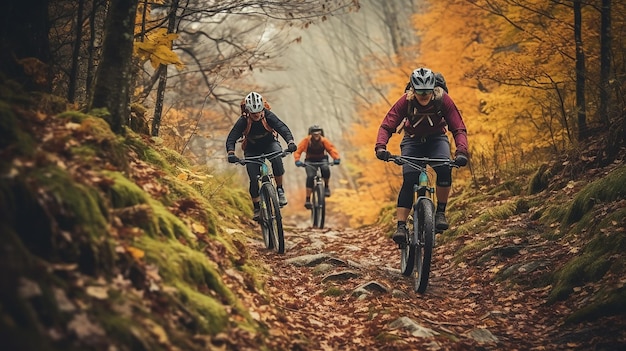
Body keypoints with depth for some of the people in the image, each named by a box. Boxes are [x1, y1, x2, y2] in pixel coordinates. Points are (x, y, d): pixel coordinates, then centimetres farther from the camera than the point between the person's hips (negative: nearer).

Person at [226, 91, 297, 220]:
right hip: (252, 149, 0)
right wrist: (231, 153, -49)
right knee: (254, 179, -12)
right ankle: (257, 208, 7)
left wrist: (290, 142, -55)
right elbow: (231, 138, -28)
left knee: (277, 157, -35)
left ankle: (280, 190, -19)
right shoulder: (243, 121, -25)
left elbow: (283, 128, -35)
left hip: (270, 143, 0)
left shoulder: (268, 116, -25)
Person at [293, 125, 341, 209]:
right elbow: (298, 150, -23)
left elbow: (331, 148, -22)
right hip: (310, 161, -1)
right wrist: (297, 160, -40)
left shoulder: (323, 140, -16)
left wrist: (336, 158, -40)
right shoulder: (306, 140, -19)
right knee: (310, 176, -24)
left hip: (322, 159, 1)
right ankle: (307, 200, -19)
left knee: (326, 169, -32)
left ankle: (326, 186, -2)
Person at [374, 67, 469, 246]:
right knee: (409, 180, -21)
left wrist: (461, 151, -43)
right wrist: (380, 147, -45)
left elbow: (459, 128, -24)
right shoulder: (405, 101, -23)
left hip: (437, 139, 0)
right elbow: (386, 126, -25)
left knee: (444, 169, -31)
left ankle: (440, 212, -14)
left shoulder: (443, 100, -24)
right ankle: (401, 226, -20)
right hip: (413, 140, 0)